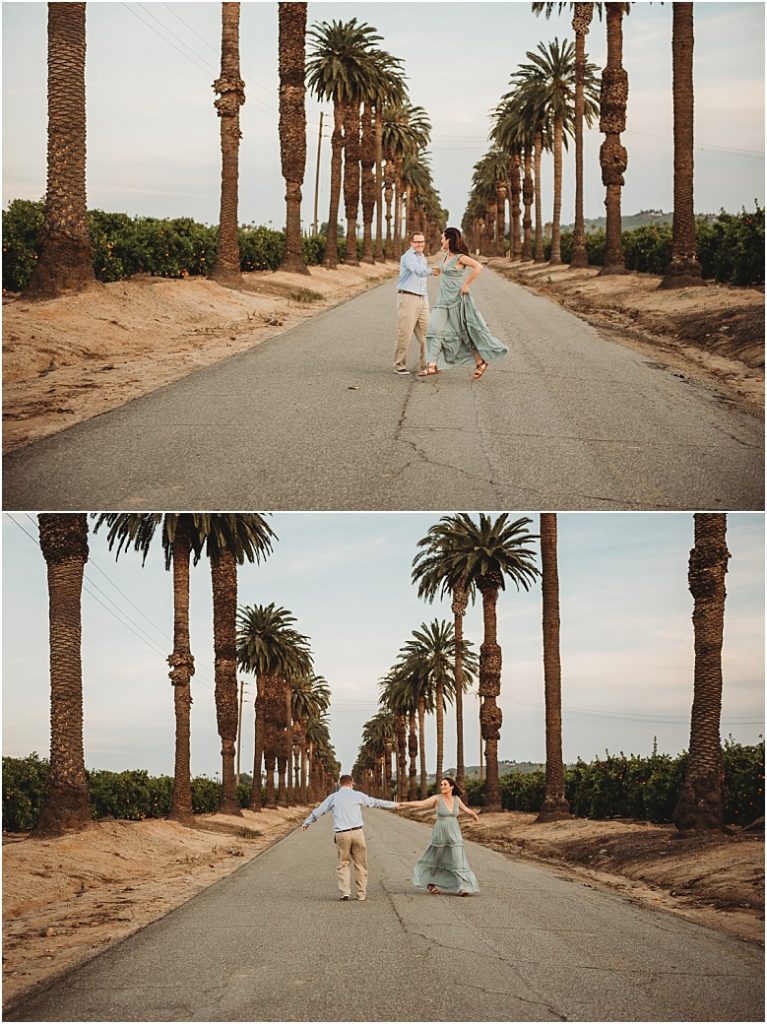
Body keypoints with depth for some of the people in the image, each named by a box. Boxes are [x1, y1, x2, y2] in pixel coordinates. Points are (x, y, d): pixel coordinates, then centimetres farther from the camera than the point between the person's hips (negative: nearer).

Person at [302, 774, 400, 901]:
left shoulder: (333, 797, 11)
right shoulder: (357, 795, 8)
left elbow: (318, 811, 20)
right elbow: (375, 802, 19)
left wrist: (307, 822, 36)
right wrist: (392, 804, 33)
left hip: (341, 834, 1)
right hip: (356, 832, -1)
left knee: (343, 864, 10)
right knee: (360, 864, 8)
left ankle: (345, 892, -2)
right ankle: (361, 893, 10)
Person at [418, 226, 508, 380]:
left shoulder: (460, 257, -14)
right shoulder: (446, 255, 10)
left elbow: (478, 267, -27)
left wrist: (466, 285, -23)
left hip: (458, 299, -8)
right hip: (444, 299, 8)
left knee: (465, 332, 1)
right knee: (435, 329, -4)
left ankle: (480, 362, 14)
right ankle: (433, 365, -8)